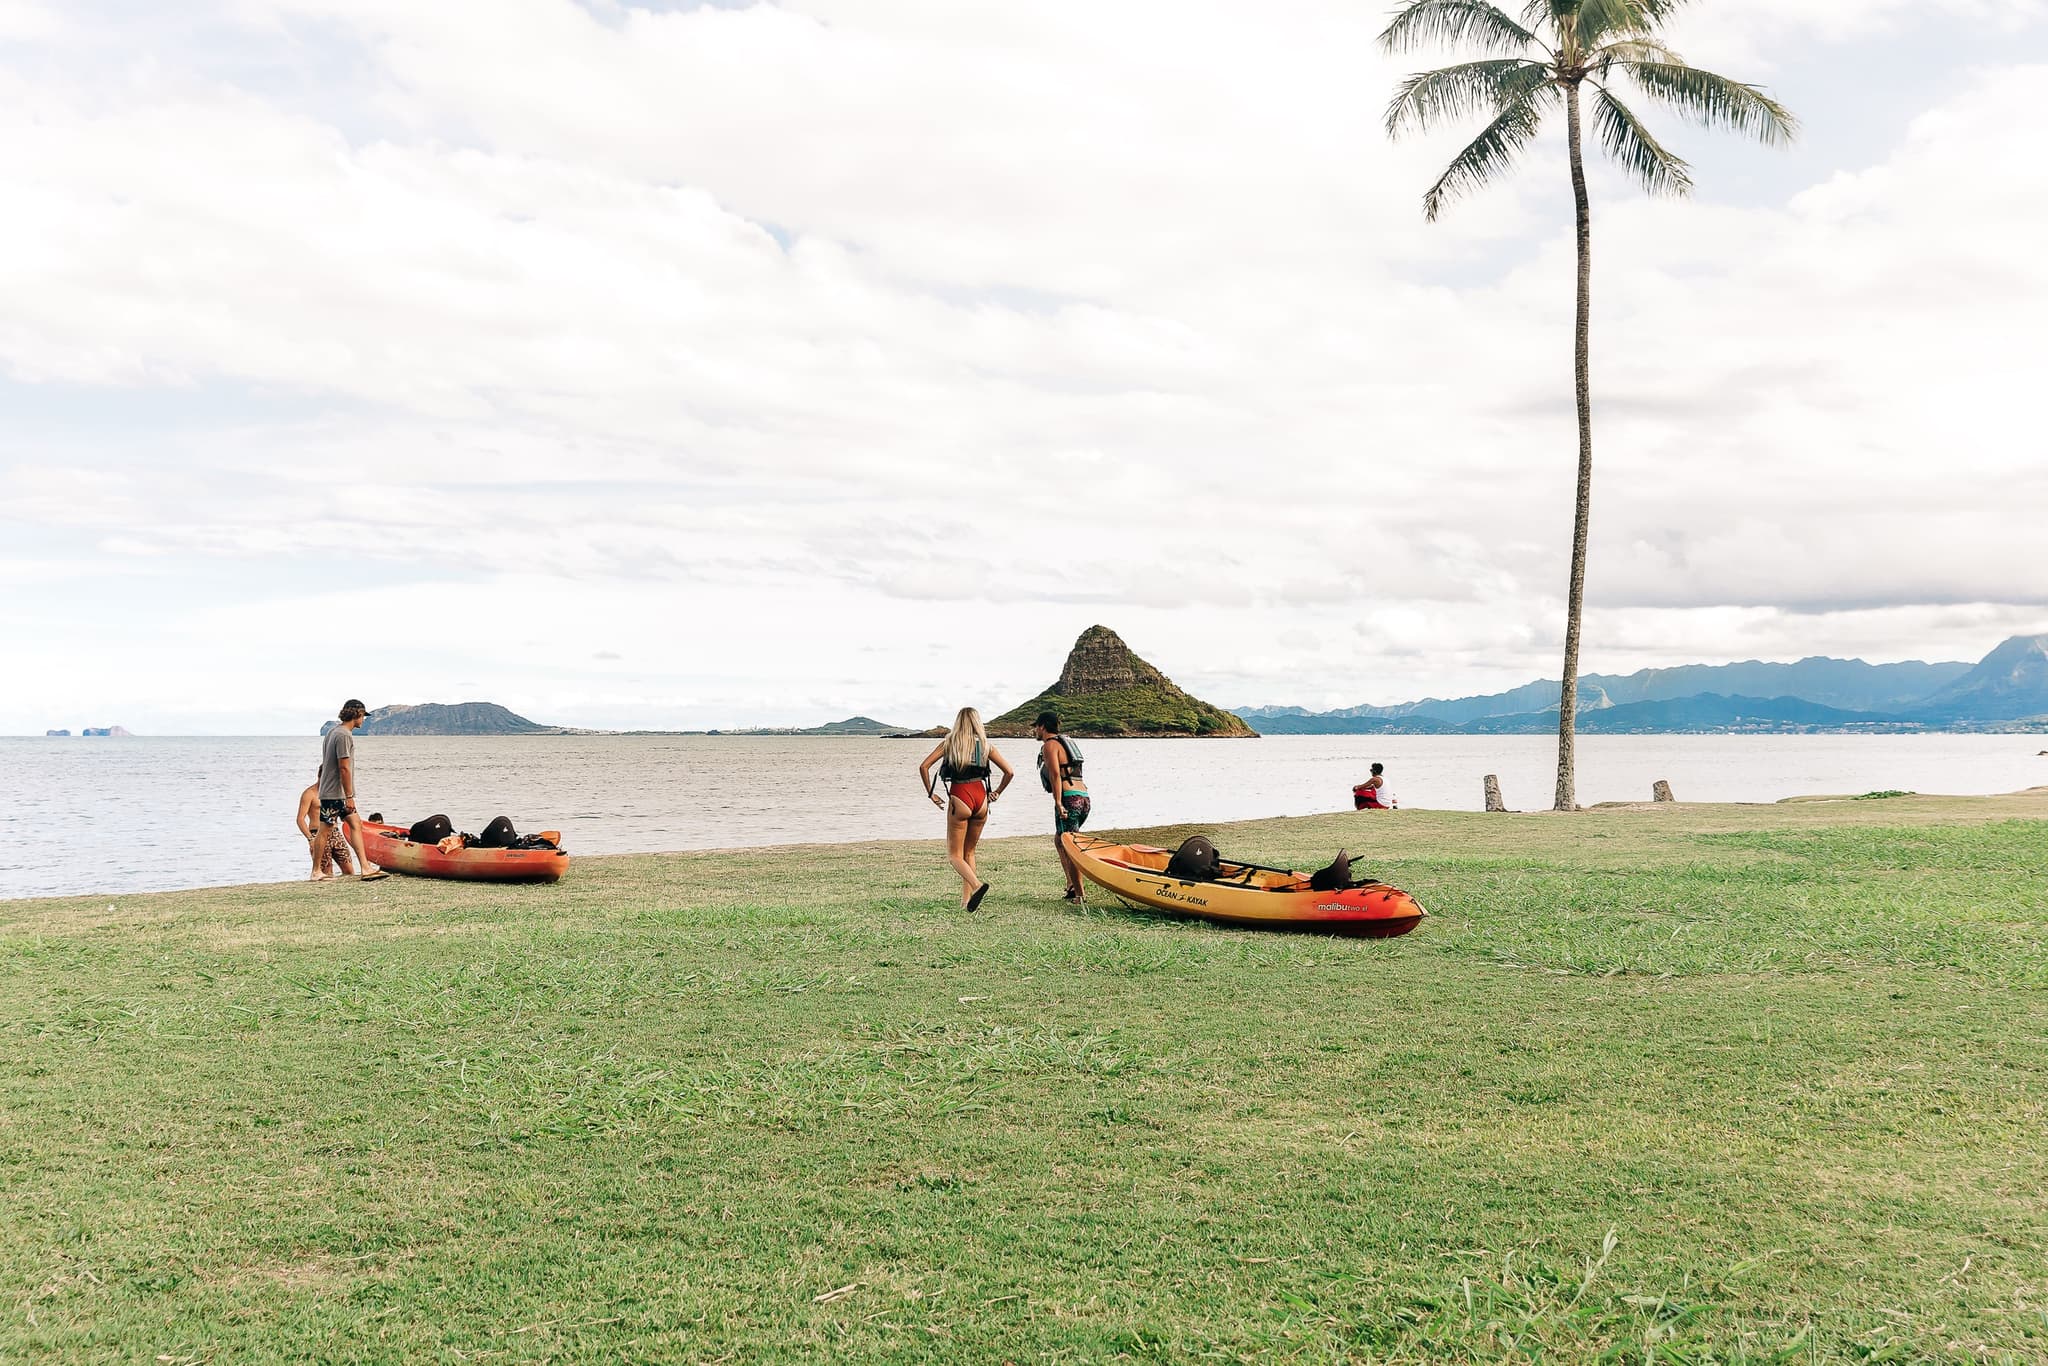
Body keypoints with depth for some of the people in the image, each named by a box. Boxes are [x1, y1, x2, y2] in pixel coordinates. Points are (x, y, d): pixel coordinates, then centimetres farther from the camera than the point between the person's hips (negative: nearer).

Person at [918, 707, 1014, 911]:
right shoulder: (985, 745, 6)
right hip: (980, 798, 3)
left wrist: (931, 794, 4)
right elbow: (1010, 772, 4)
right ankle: (966, 899, 15)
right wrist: (996, 793, 16)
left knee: (954, 855, 3)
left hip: (959, 798, -3)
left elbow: (923, 767, -4)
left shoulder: (949, 743, 2)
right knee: (969, 852, 18)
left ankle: (977, 885, -23)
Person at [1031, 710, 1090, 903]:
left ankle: (1079, 895, -8)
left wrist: (1058, 803, -21)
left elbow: (1056, 774, -16)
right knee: (1059, 841, 20)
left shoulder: (1049, 745, -3)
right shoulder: (1065, 742, 24)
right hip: (1084, 799, 9)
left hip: (1069, 798, -9)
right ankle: (1071, 885, 14)